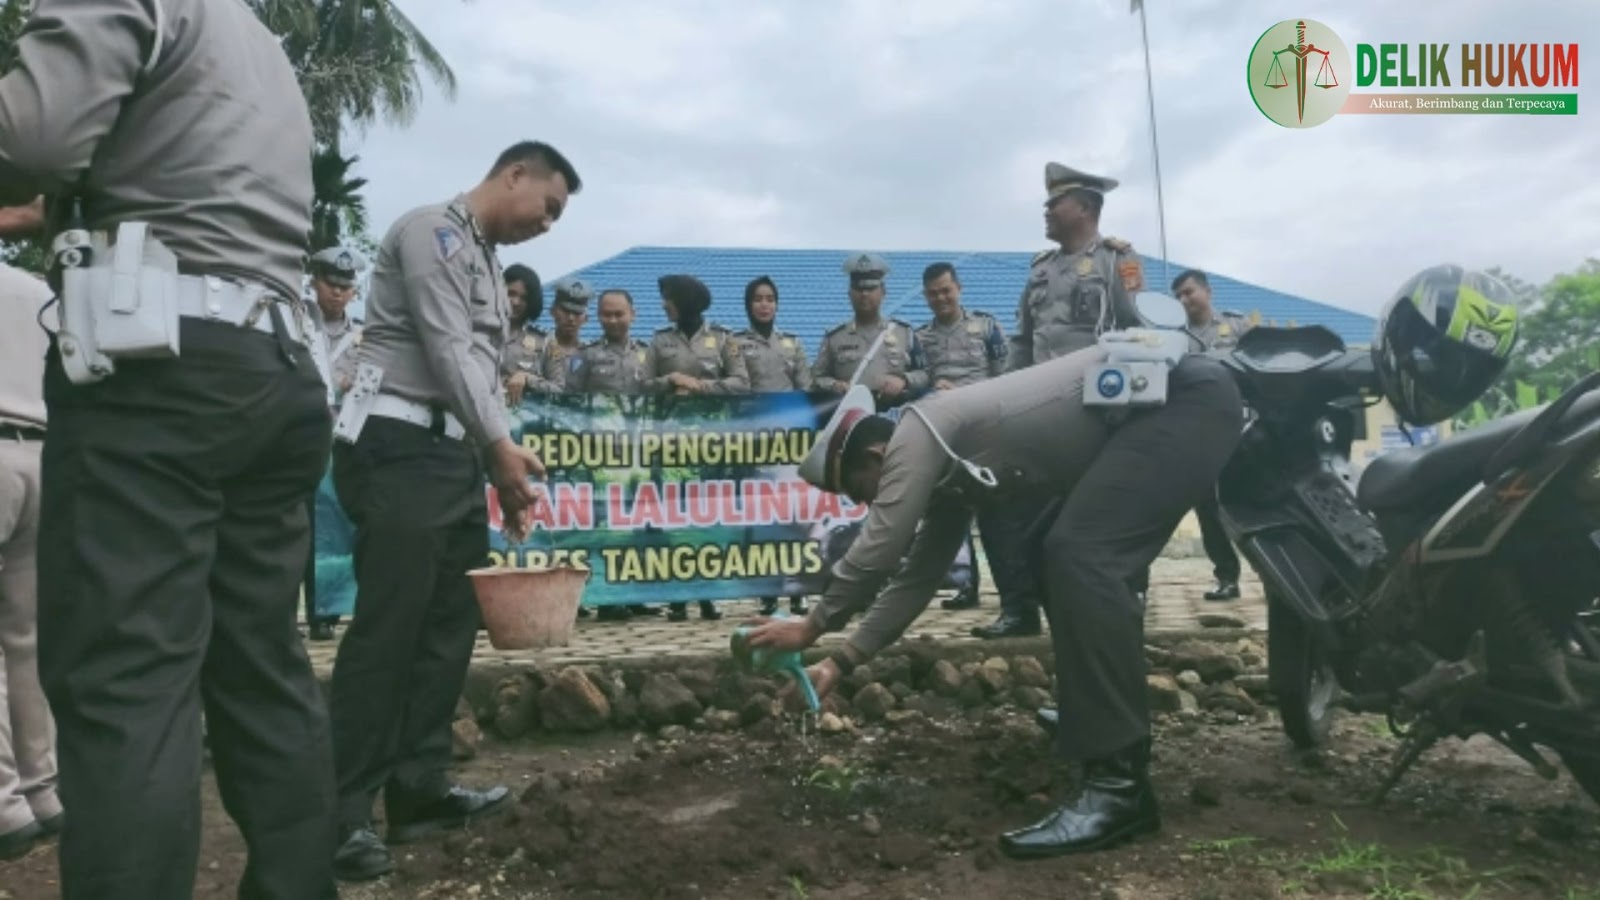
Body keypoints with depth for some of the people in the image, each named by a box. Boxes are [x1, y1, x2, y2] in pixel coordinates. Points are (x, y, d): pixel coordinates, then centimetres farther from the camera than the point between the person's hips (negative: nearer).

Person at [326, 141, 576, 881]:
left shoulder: (488, 265, 23)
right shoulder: (433, 230, -5)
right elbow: (446, 348, -16)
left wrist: (505, 472, 15)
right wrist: (502, 444, -21)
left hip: (454, 453, 9)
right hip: (400, 448, -9)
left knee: (450, 625, 8)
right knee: (386, 630, -9)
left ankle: (419, 790, 17)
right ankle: (342, 815, -2)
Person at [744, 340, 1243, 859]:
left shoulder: (920, 430, -12)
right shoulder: (945, 463, 15)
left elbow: (878, 552, -15)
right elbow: (918, 575, 20)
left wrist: (812, 627, 0)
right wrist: (841, 663, 20)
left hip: (1188, 397, -10)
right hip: (1148, 409, 10)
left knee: (1078, 555, -22)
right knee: (1061, 555, 17)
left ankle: (1118, 784, -22)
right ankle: (1096, 709, 32)